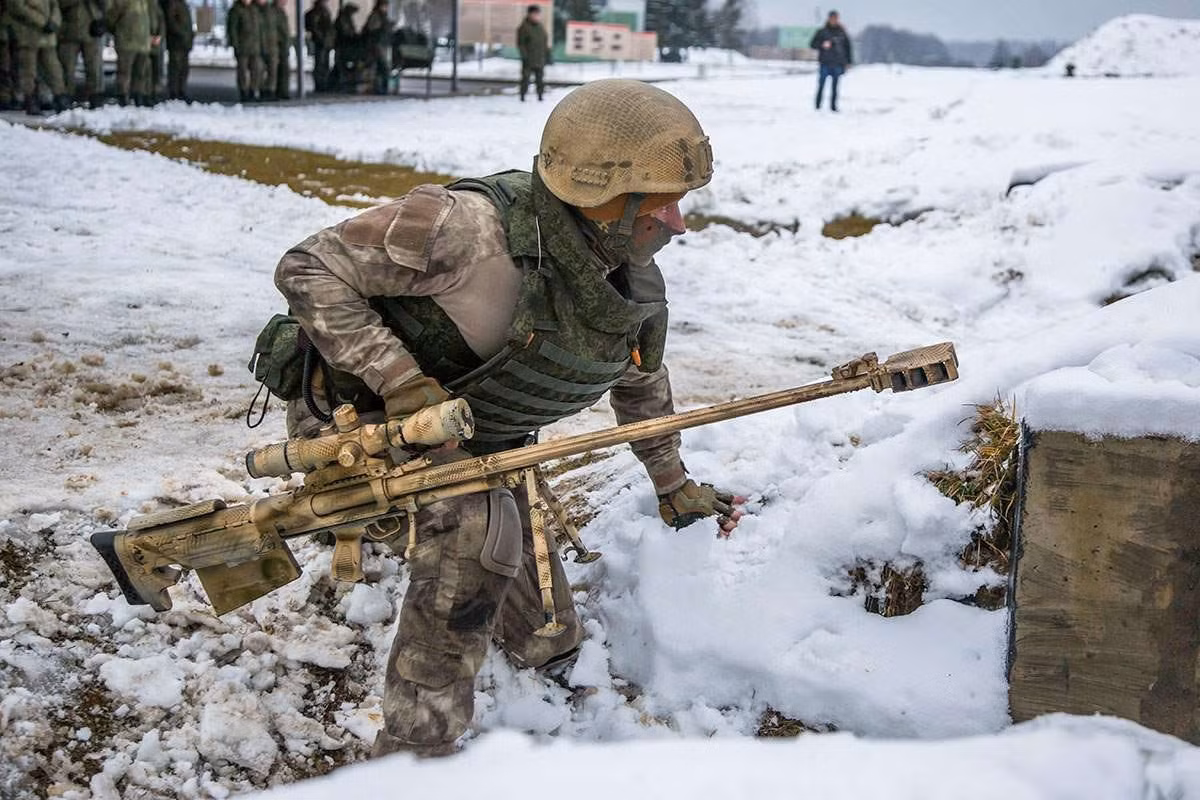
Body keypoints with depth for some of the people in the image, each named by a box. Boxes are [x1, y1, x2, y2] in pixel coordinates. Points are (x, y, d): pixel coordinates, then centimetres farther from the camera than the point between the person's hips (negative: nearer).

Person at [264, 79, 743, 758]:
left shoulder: (640, 290, -10)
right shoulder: (471, 227, -33)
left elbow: (641, 383, 12)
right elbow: (308, 270, -28)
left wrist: (673, 485, 23)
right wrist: (404, 385, -35)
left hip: (482, 447, 7)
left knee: (550, 641, 9)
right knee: (478, 523, -33)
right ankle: (417, 745, -16)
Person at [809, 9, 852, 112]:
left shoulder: (842, 33, 9)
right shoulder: (822, 32, 3)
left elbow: (848, 47, 16)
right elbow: (812, 44, 3)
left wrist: (848, 62, 11)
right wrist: (822, 45, -16)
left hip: (838, 64, 2)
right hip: (825, 64, -2)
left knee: (835, 87, 3)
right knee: (821, 85, -6)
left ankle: (833, 106, 9)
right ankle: (817, 106, -2)